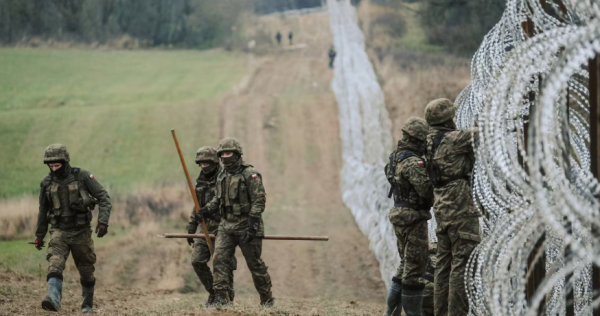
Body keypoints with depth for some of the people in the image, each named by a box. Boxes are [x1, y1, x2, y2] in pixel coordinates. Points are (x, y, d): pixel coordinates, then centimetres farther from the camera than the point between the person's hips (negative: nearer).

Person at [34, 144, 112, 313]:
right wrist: (39, 235, 19)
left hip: (81, 232, -1)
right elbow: (43, 210, 13)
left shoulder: (82, 176, -10)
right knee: (55, 263, -24)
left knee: (86, 271, 10)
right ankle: (54, 300, -39)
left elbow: (104, 198, -9)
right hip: (59, 231, 1)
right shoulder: (47, 183, -1)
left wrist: (103, 221, -21)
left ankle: (88, 304, 31)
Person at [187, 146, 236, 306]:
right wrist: (191, 228, 19)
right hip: (204, 227, 6)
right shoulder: (201, 181, 13)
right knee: (197, 261, -1)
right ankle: (213, 292, 13)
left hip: (221, 227, -6)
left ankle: (227, 297, 7)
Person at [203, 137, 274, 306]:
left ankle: (267, 299, 15)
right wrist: (208, 209, 5)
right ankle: (221, 297, -11)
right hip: (226, 225, 6)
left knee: (255, 264, 1)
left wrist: (253, 225, -22)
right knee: (219, 258, -10)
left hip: (246, 226, -6)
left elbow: (259, 201, -15)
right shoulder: (222, 176, 12)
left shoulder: (250, 174, -10)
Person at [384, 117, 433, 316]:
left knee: (407, 264, 17)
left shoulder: (396, 158, 10)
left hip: (400, 215, 10)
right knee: (415, 267, -3)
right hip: (413, 218, -10)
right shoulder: (412, 162, -21)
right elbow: (426, 190, -26)